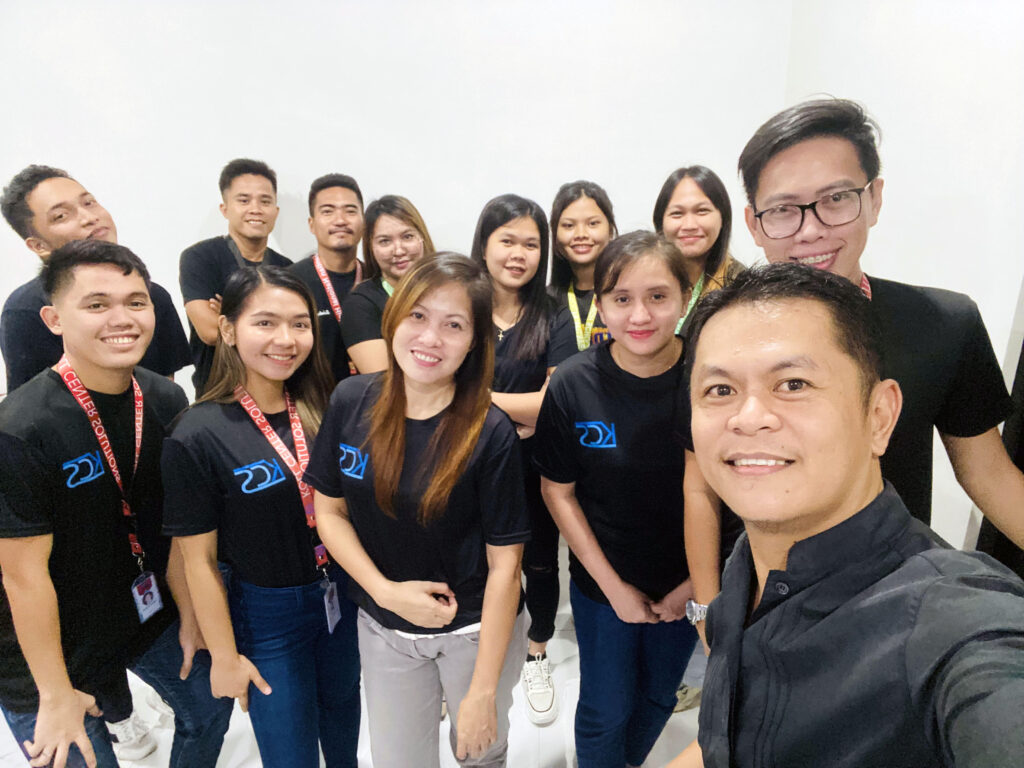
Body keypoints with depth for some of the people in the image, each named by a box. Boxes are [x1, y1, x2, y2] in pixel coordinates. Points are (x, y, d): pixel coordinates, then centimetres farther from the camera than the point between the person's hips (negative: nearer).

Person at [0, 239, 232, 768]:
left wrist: (189, 613, 5)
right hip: (52, 646, -5)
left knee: (209, 709, 22)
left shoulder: (167, 401, -9)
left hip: (152, 613, 6)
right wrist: (56, 695, -13)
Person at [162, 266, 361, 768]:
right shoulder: (196, 437, -19)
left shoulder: (321, 410, -6)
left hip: (344, 597, 5)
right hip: (266, 614, -4)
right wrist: (224, 656, -6)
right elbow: (198, 558, -12)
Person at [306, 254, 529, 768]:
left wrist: (483, 691, -13)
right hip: (383, 629, 2)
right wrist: (386, 590, -15)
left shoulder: (491, 434, -22)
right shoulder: (351, 402, -12)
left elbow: (504, 562, -17)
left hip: (475, 629, -2)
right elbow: (329, 511, -2)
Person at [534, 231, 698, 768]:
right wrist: (613, 586, -9)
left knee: (660, 696, 25)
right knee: (606, 709, 16)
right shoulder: (573, 386, -19)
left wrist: (699, 582, -8)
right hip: (602, 584, -1)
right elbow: (558, 492, -9)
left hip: (688, 587, 2)